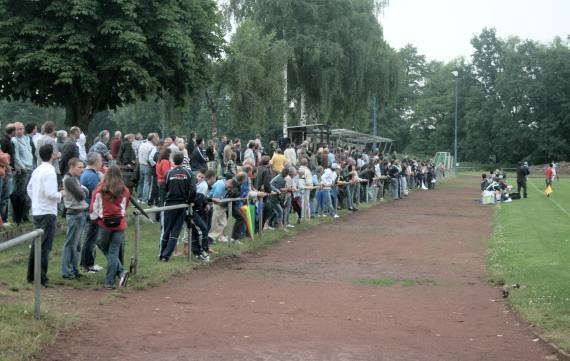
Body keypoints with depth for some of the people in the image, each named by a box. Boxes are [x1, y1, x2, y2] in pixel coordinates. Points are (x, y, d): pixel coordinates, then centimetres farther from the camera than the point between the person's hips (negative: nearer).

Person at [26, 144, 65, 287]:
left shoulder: (37, 170, 9)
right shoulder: (50, 172, -16)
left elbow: (29, 188, 17)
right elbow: (50, 193, -22)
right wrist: (61, 194, -4)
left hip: (36, 212, 9)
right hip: (47, 212, -8)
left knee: (36, 243, 16)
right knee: (45, 246, -4)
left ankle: (31, 275, 24)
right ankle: (41, 278, -4)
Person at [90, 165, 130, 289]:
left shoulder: (100, 190, -5)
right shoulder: (124, 191, 1)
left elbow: (93, 209, -1)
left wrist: (95, 219, 17)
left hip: (104, 224, -1)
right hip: (120, 224, 2)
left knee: (106, 250, 15)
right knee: (114, 252, 5)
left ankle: (120, 271, -1)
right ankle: (110, 282, 1)